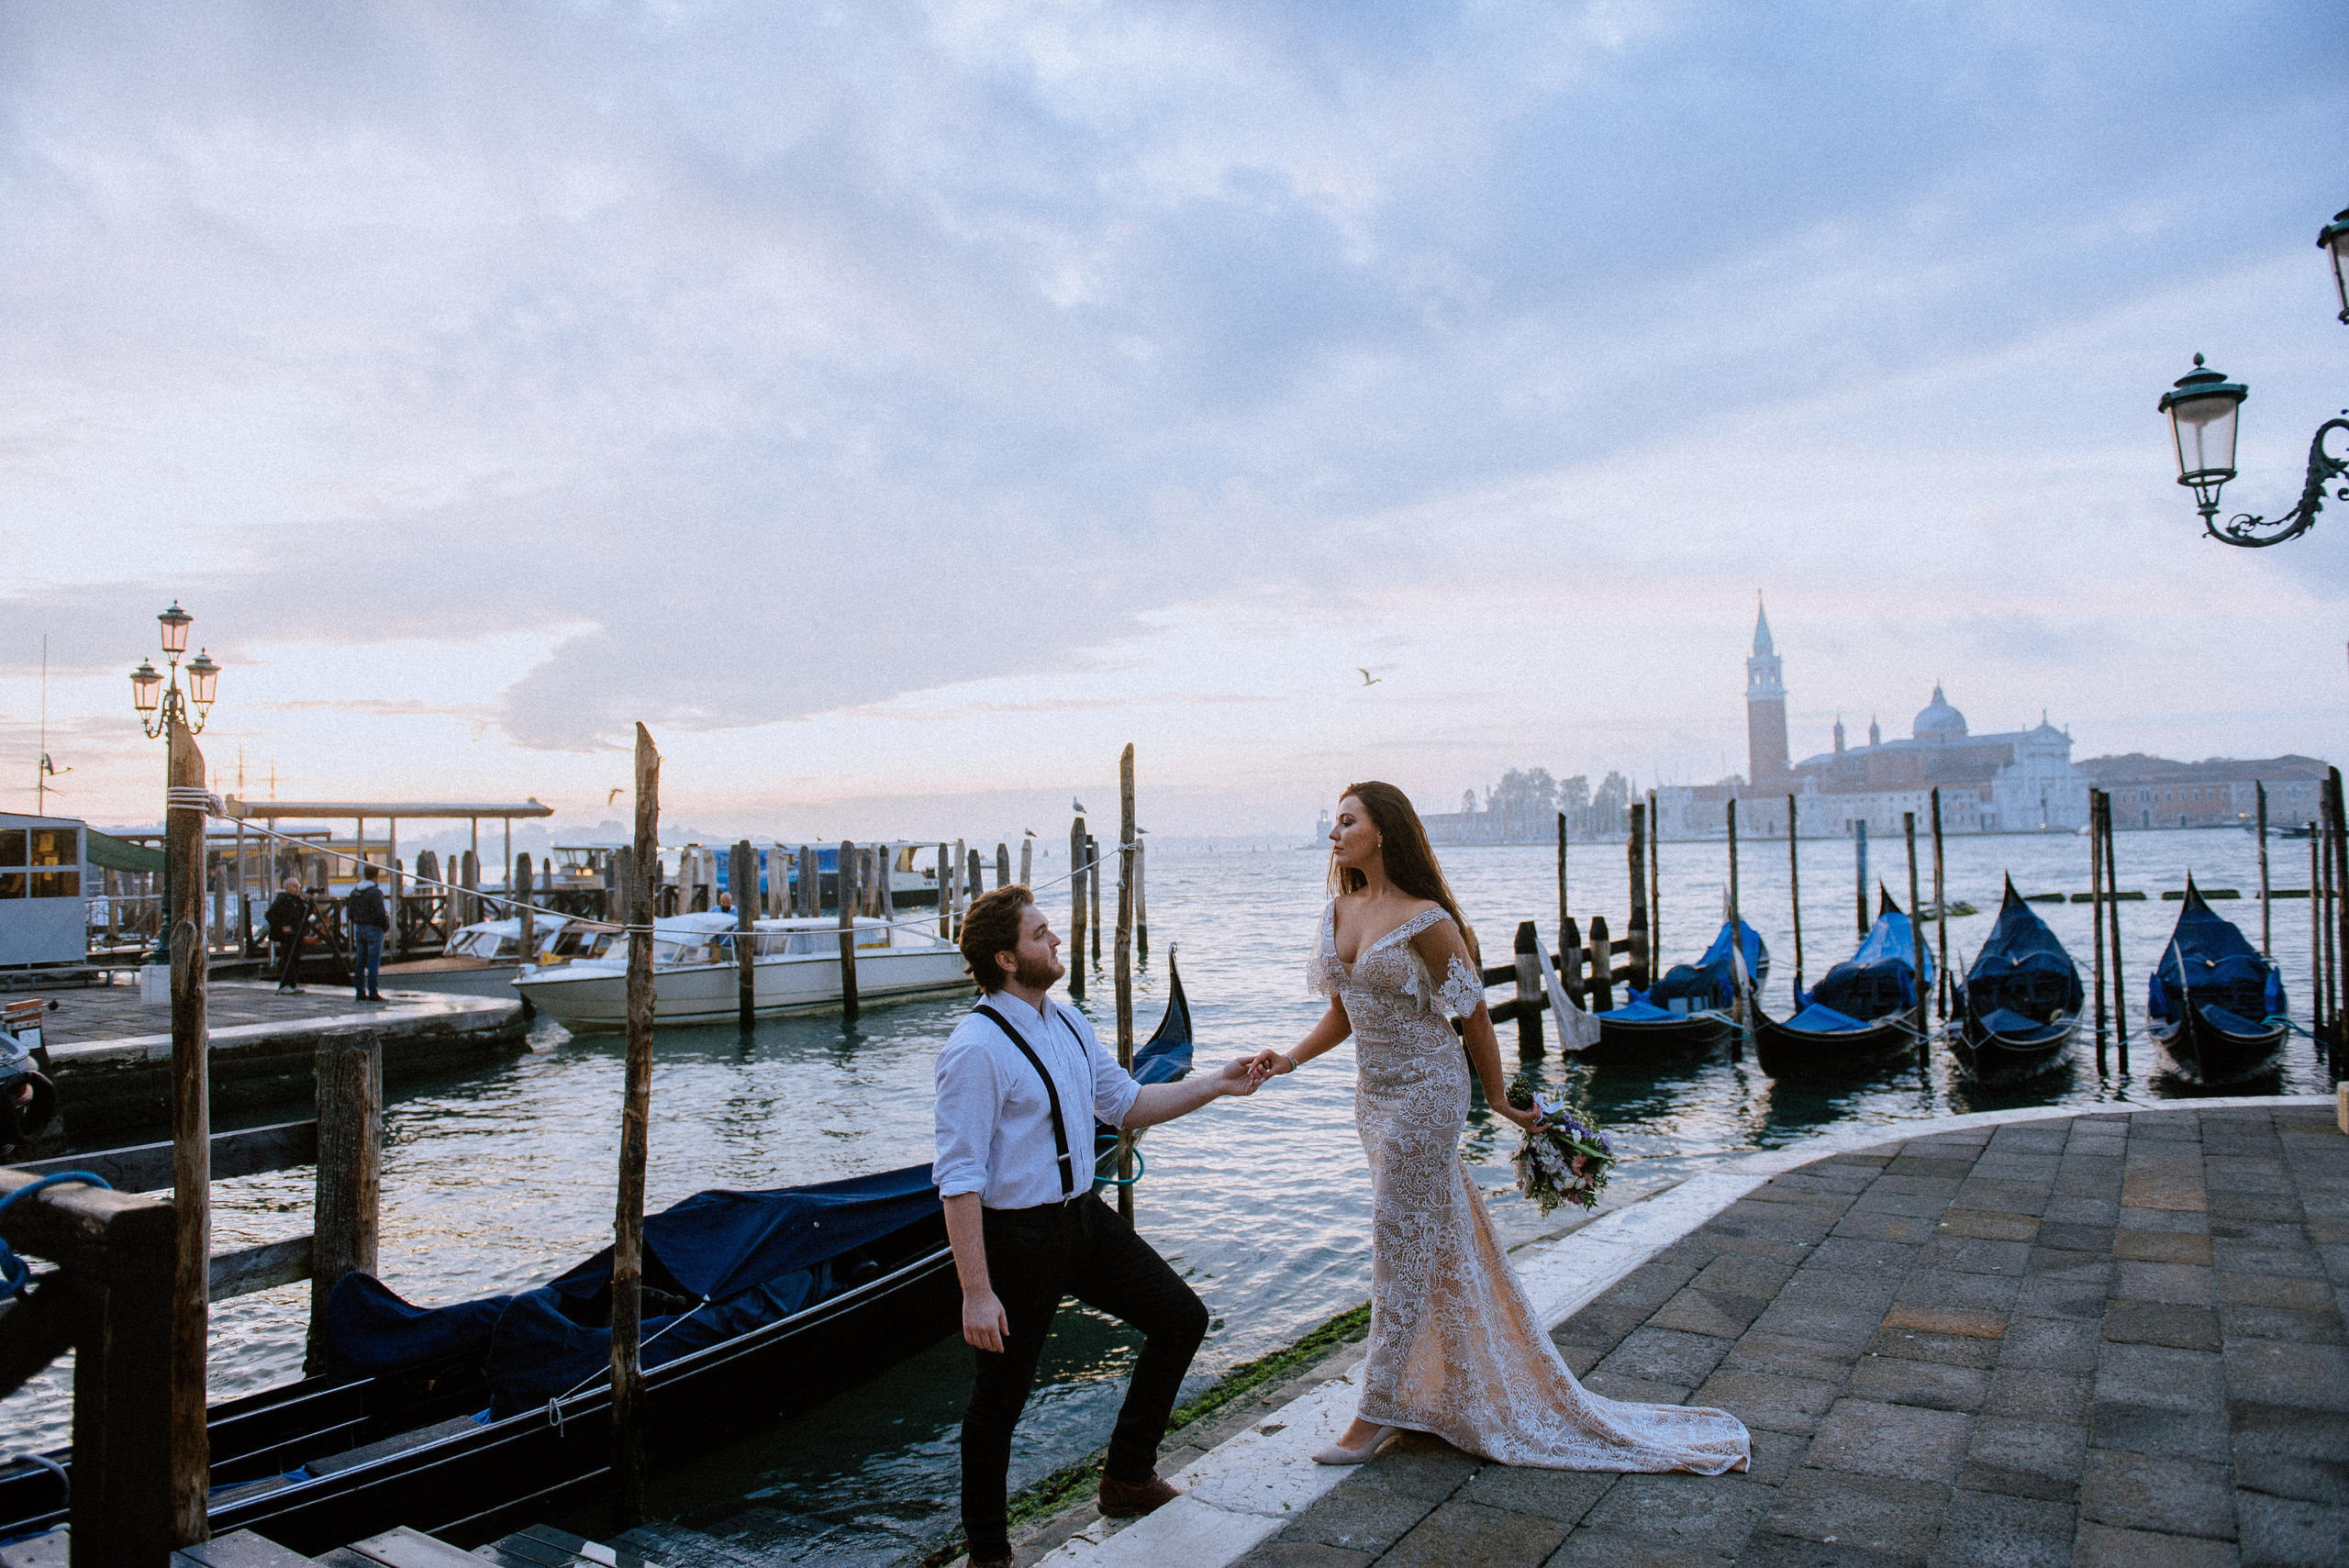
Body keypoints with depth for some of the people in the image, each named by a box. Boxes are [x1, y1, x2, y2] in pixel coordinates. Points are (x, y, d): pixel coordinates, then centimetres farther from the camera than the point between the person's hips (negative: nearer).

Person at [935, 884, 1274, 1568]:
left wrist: (1218, 1085, 6)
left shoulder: (1069, 1024, 4)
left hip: (1084, 1217, 9)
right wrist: (976, 1291, -23)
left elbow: (1127, 1103, 15)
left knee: (1181, 1318, 16)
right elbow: (959, 1179, -23)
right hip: (1017, 1235, -8)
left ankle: (1126, 1476, 34)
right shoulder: (976, 1048, -22)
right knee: (1000, 1397, 8)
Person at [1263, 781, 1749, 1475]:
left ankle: (1379, 1409, 11)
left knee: (1402, 1243, 0)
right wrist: (1292, 1058, -5)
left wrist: (1499, 1100, -3)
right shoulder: (1339, 911, 3)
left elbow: (1474, 1014, -10)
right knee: (1432, 1240, 18)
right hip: (1373, 1094, 7)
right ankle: (1458, 1391, 33)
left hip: (1424, 1091, -7)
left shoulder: (1425, 921, -18)